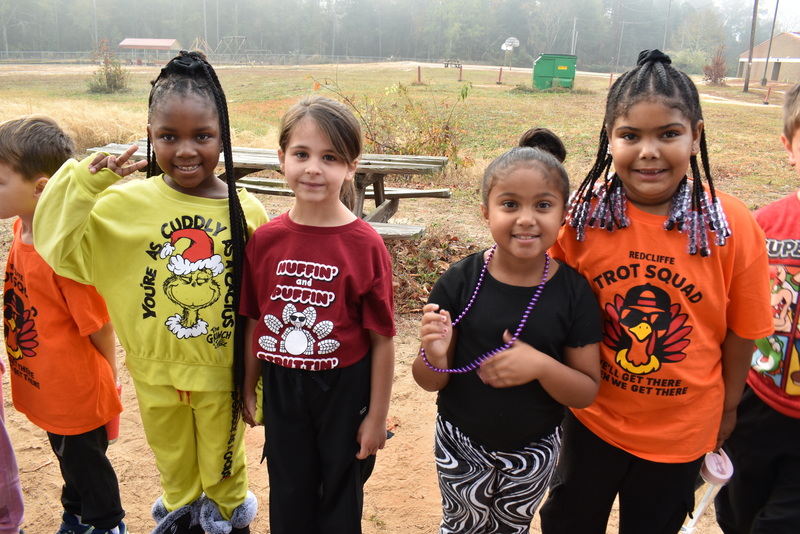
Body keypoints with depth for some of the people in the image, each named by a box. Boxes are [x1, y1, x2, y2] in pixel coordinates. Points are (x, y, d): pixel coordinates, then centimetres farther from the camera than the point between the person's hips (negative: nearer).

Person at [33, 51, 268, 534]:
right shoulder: (126, 203, -11)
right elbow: (62, 252, -10)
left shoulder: (246, 211, -15)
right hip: (156, 369, 2)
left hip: (223, 370, -2)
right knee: (173, 458, 28)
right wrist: (82, 183, -20)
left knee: (223, 462, 23)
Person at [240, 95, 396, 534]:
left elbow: (381, 339, -12)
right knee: (289, 498, 22)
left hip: (345, 389, -2)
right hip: (282, 388, 3)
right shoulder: (265, 240, -7)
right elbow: (255, 321, 3)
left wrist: (377, 416, -8)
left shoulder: (366, 246, -16)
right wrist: (249, 388, 10)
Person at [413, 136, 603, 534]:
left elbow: (587, 392, -10)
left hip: (534, 452, 1)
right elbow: (429, 382, -10)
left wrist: (540, 366, -28)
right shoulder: (459, 283, -17)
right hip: (461, 447, -1)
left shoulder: (574, 292, -14)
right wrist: (435, 356, -31)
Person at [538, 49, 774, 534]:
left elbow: (741, 330, -5)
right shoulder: (582, 215, -17)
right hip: (592, 416, 1)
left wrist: (728, 408, 6)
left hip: (681, 428, 0)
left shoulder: (734, 226, -17)